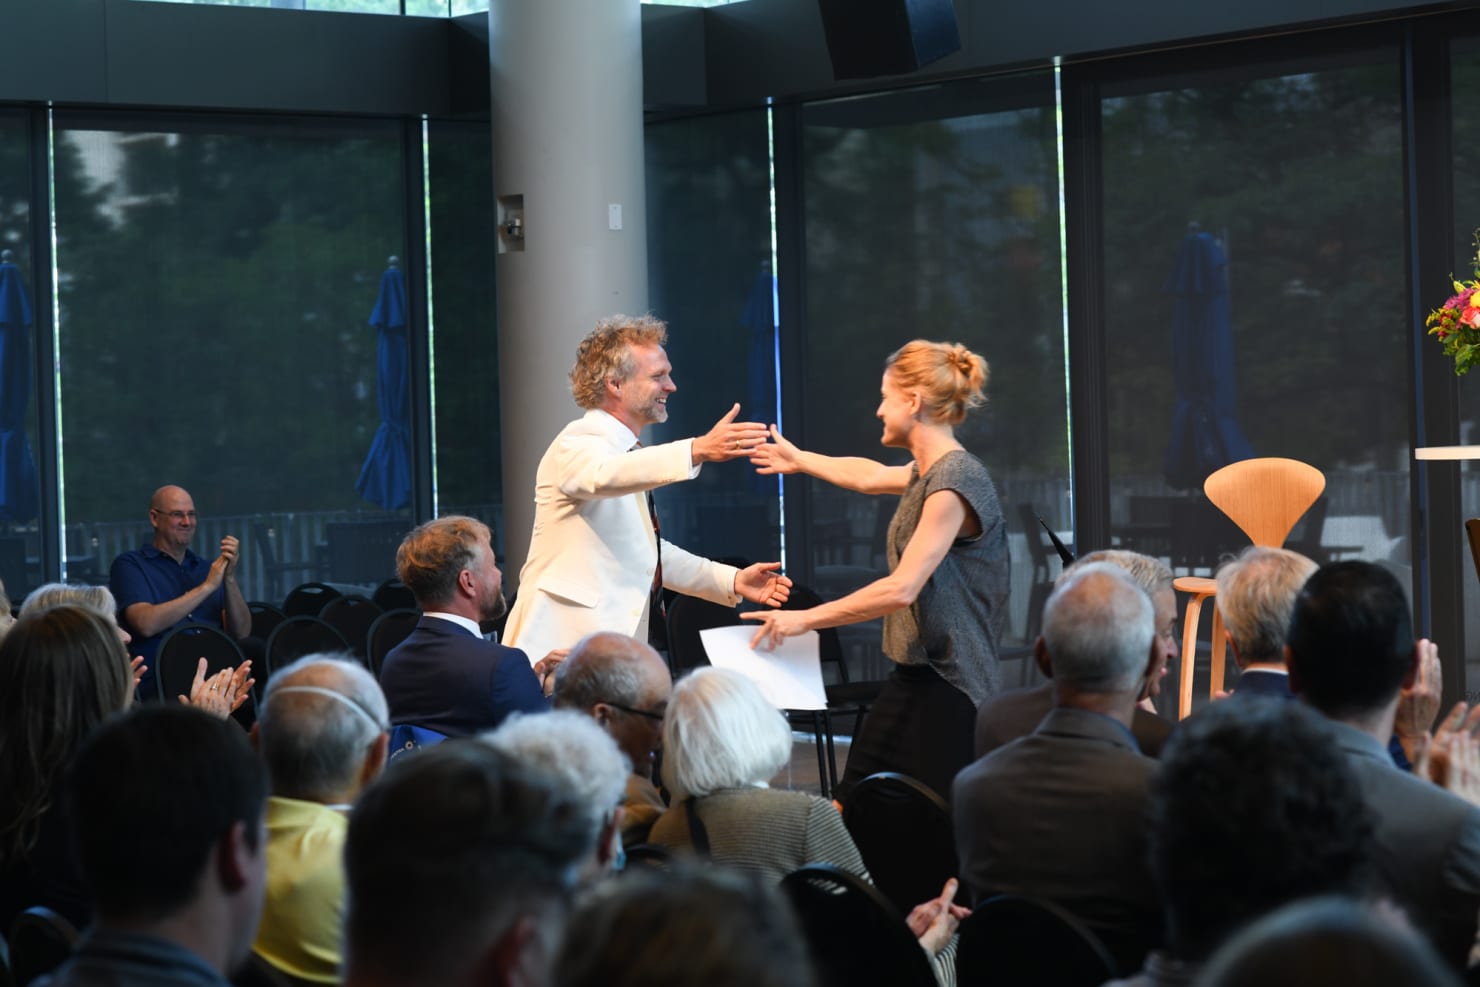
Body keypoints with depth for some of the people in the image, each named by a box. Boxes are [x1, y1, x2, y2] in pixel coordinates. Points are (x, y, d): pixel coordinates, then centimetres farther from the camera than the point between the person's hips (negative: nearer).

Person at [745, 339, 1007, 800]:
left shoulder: (954, 481, -18)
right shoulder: (927, 472, 11)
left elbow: (901, 589, -23)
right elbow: (872, 476, 34)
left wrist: (806, 619, -15)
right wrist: (799, 460, 50)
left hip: (948, 687, -10)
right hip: (913, 675, 10)